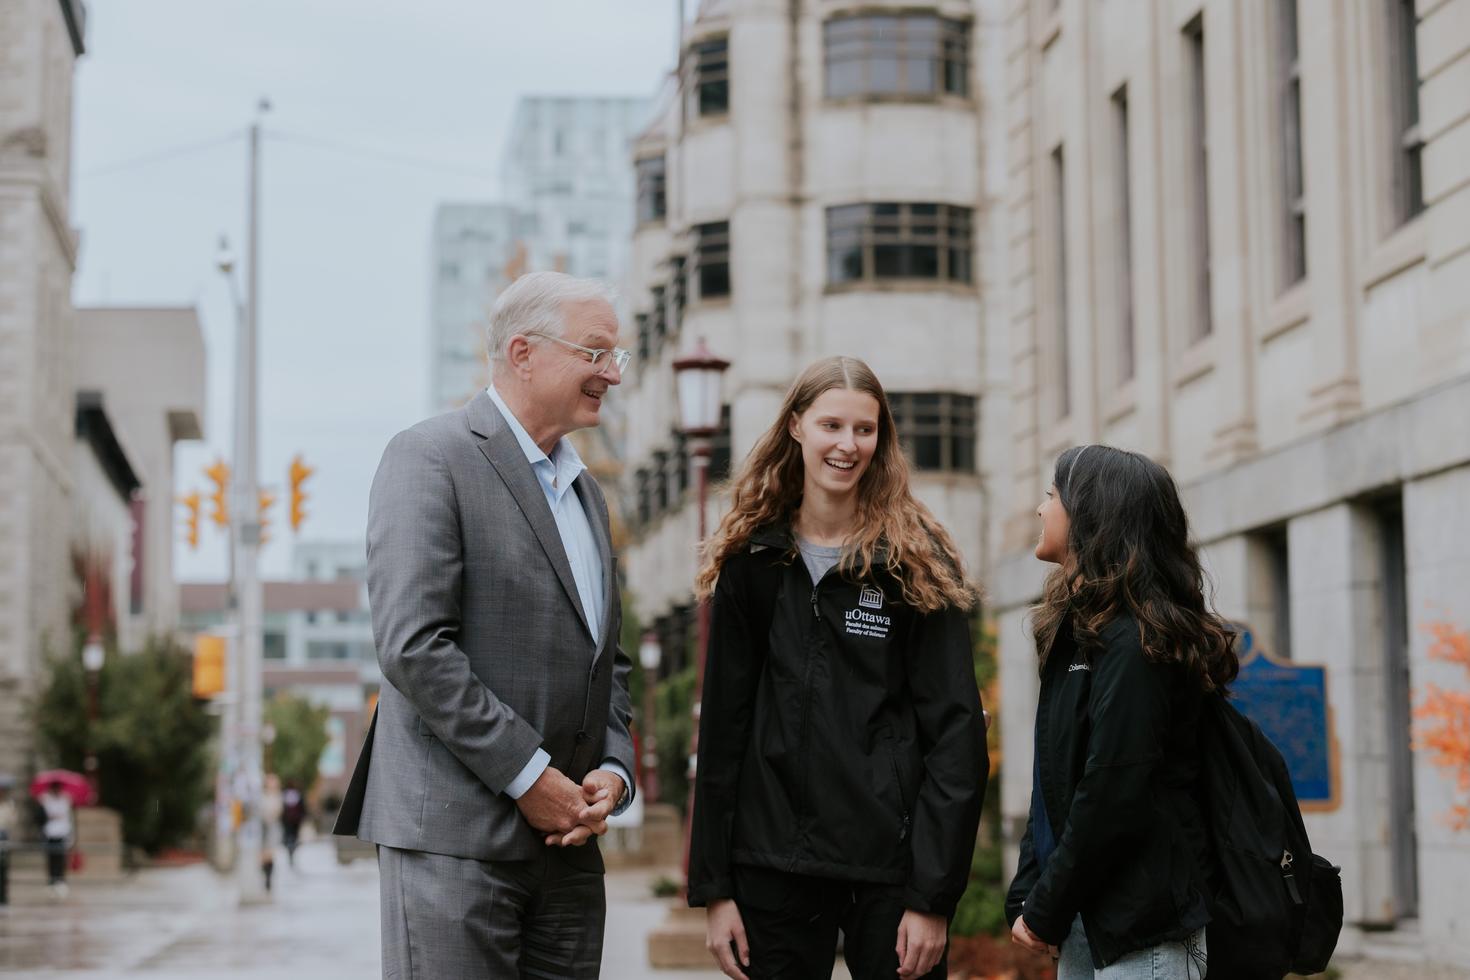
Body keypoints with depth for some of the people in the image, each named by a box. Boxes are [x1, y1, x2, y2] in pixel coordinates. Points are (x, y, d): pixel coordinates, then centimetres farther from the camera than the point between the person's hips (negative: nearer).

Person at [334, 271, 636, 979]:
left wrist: (612, 770, 3)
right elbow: (413, 645, -16)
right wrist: (528, 774, -15)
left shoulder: (585, 490, 20)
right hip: (455, 832, -7)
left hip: (565, 840, 8)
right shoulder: (430, 458, -6)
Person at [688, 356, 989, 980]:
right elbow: (722, 725, 7)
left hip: (891, 866, -2)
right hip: (775, 859, 2)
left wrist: (934, 895, -11)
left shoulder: (918, 563, 0)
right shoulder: (751, 561, 7)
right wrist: (713, 886, 2)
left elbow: (956, 731, -4)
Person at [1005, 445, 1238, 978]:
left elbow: (1114, 797, -20)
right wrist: (1025, 898, 6)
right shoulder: (1082, 631, 15)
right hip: (1086, 923, 9)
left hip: (1141, 932, -9)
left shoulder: (1134, 643, -14)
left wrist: (1045, 912, -12)